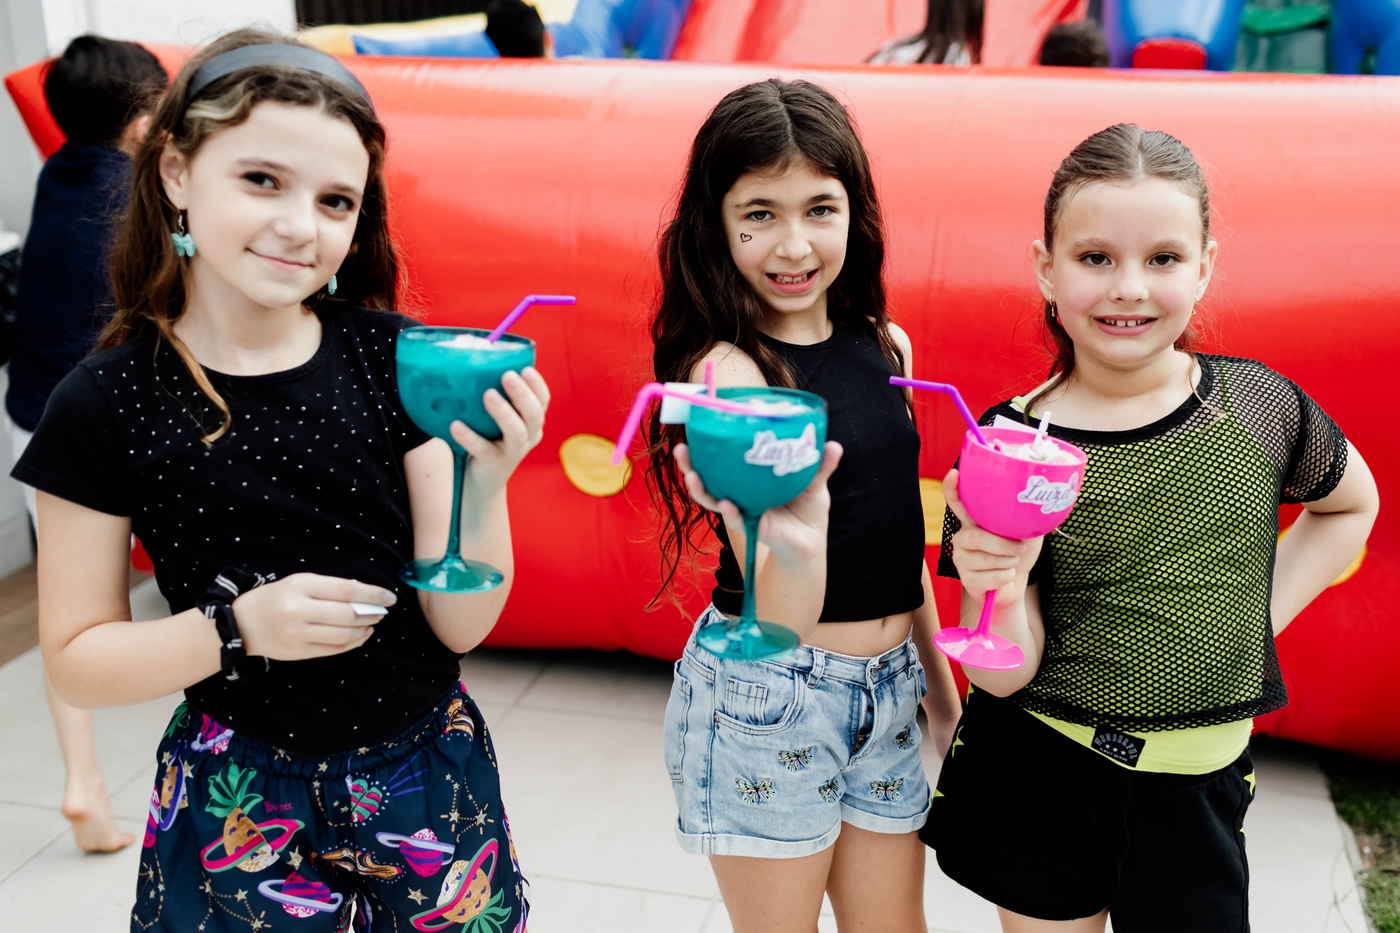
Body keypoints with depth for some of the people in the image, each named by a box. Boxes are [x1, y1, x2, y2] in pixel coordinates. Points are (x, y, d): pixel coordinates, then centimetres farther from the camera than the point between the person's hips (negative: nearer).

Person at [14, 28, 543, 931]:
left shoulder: (398, 359, -8)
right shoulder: (105, 404, -10)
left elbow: (461, 625, -8)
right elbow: (77, 659, -4)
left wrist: (482, 482, -26)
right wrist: (240, 627, -21)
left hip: (427, 778, 2)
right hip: (240, 808, -1)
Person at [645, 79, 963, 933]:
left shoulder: (885, 345, 1)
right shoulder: (728, 369, -18)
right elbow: (780, 618, -22)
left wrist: (939, 676, 18)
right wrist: (795, 532, -44)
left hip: (889, 683, 6)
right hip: (766, 695, -6)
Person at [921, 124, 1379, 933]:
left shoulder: (1259, 404, -7)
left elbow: (1350, 504, 15)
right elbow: (1008, 674, -11)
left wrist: (1259, 618, 3)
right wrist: (998, 596, -32)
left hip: (1194, 786, 2)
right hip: (1035, 783, -2)